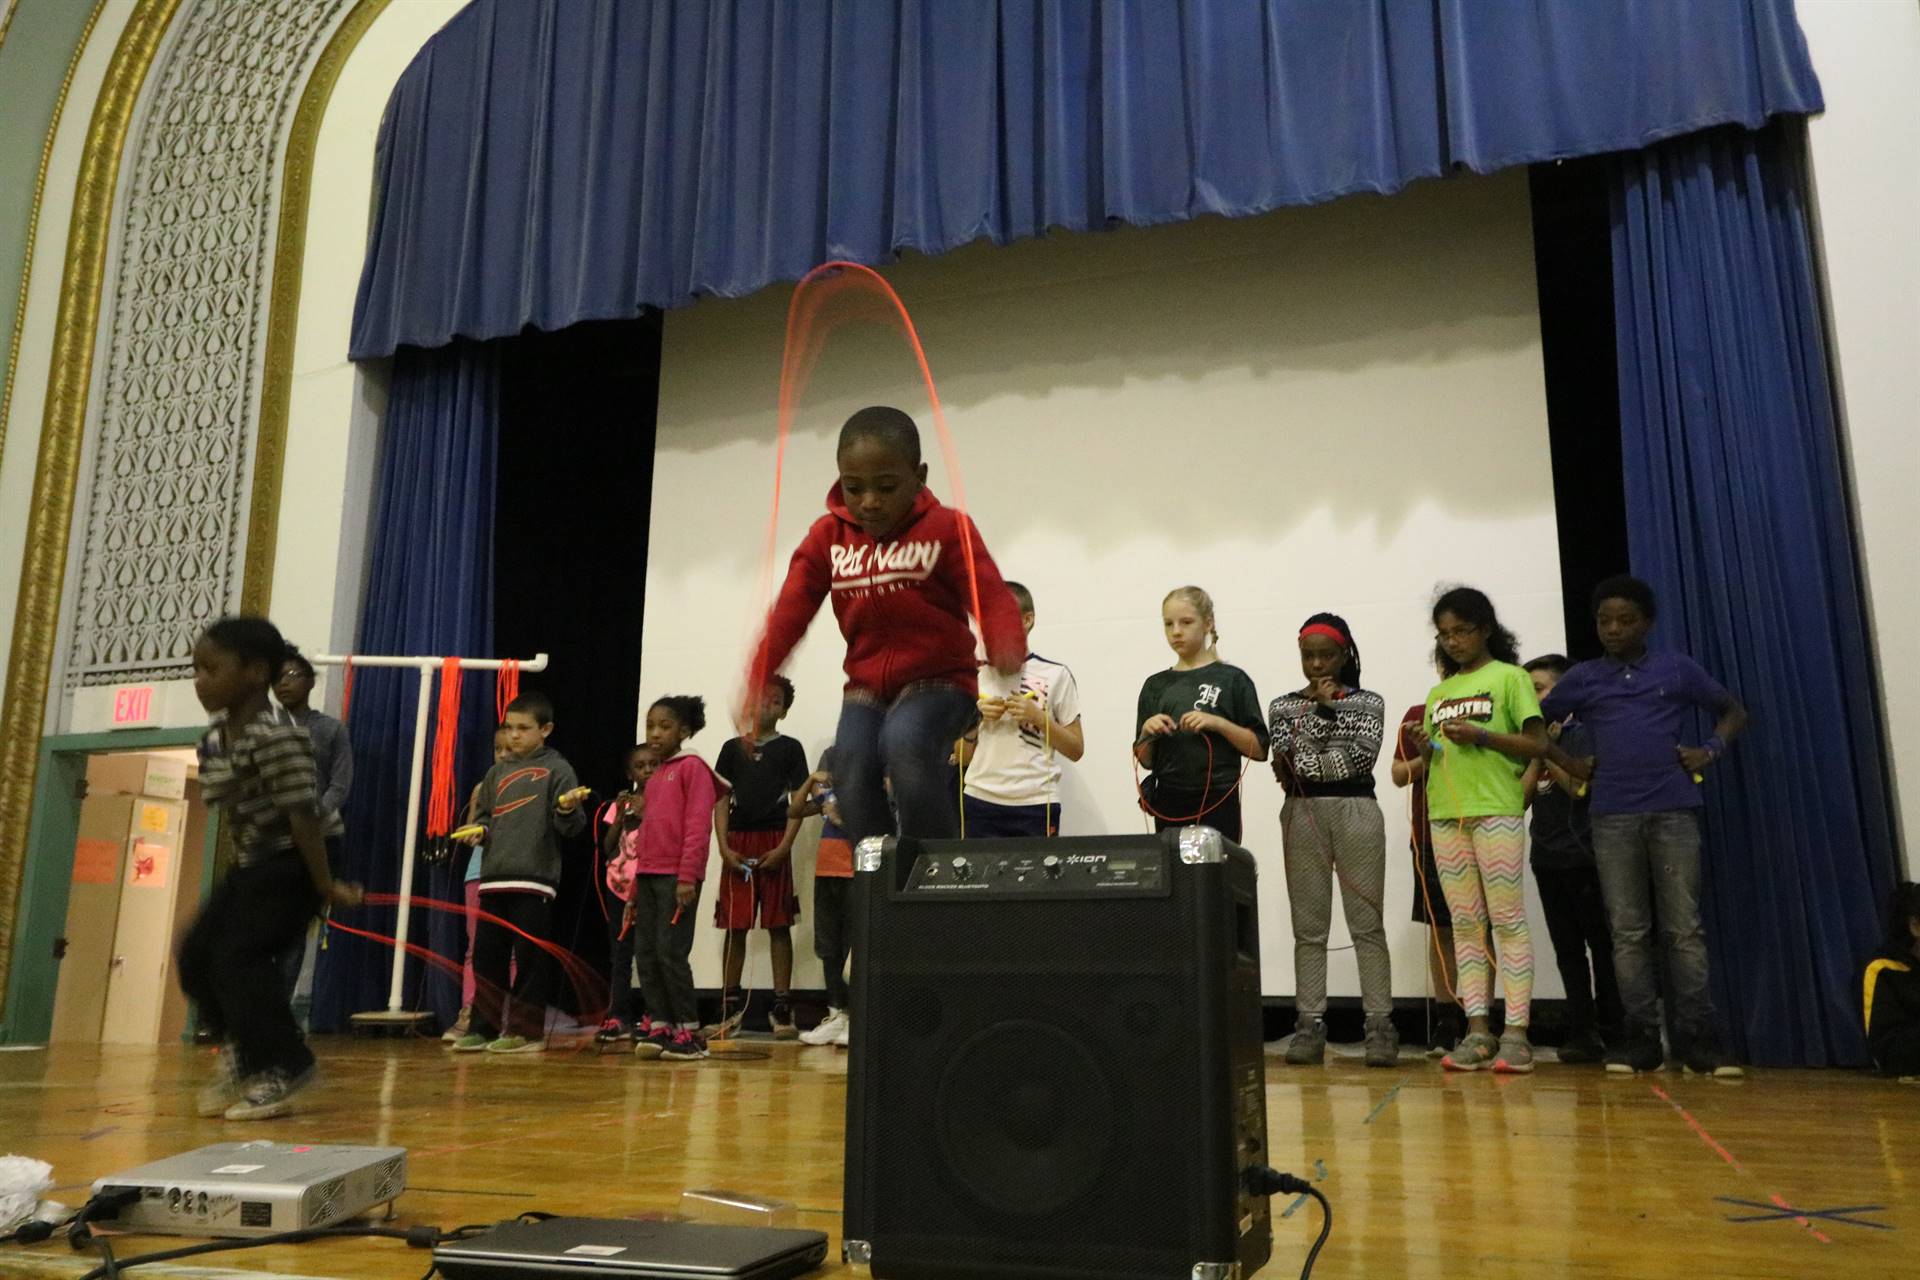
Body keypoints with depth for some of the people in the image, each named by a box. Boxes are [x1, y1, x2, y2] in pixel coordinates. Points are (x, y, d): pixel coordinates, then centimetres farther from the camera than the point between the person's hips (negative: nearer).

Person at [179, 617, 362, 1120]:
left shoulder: (278, 739, -24)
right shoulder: (213, 740, 6)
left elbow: (303, 816, -23)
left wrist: (325, 885, -21)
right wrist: (242, 866, 18)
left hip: (288, 866, -10)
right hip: (249, 866, 10)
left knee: (240, 959, -13)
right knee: (196, 954, 8)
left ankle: (281, 1070, 2)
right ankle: (241, 1053, 27)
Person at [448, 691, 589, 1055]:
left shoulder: (556, 769, 0)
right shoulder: (497, 772, 17)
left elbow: (571, 826, -6)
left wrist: (568, 809, -28)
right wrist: (478, 830, 3)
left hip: (534, 879, -6)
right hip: (493, 878, 6)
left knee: (528, 957, -2)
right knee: (486, 955, 9)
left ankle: (526, 1031, 6)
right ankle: (483, 1027, 18)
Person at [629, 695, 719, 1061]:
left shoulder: (692, 767, -3)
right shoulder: (654, 778, 19)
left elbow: (698, 824, -12)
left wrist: (687, 875, -19)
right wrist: (635, 888, 19)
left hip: (678, 876, -8)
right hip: (649, 876, 8)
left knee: (670, 951, -8)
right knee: (644, 953, 5)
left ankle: (689, 1033, 0)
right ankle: (658, 1026, 11)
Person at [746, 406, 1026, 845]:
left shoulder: (947, 528, -9)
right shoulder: (827, 537, 2)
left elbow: (990, 595, -20)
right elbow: (790, 611, -5)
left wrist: (1007, 646, -42)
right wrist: (756, 682, -18)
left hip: (938, 681, -4)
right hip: (866, 686, 4)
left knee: (906, 745, -32)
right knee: (853, 782, -17)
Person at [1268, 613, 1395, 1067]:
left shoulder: (1367, 702, 8)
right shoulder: (1283, 706, 11)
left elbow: (1362, 757, -7)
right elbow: (1292, 762, -5)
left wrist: (1306, 767, -6)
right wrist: (1323, 710, -5)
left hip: (1357, 812, -1)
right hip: (1302, 816, 1)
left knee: (1367, 923, -2)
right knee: (1308, 927, 2)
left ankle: (1380, 1024, 0)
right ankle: (1310, 1025, 4)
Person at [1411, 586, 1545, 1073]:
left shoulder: (1509, 676, 4)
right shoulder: (1438, 692, 19)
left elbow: (1537, 744, -3)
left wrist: (1481, 736, -13)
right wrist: (1426, 751, 0)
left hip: (1497, 810, -5)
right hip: (1446, 814, 5)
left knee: (1508, 921, -4)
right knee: (1465, 925, 4)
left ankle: (1516, 1032, -2)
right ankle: (1478, 1030, 6)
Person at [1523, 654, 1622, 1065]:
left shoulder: (1583, 733, -4)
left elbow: (1579, 787, -15)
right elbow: (1521, 799, 9)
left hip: (1582, 856, -6)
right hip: (1547, 858, 6)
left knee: (1601, 943, 1)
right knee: (1567, 949, 6)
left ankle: (1613, 1031, 7)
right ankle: (1582, 1033, 9)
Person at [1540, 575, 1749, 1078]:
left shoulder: (1678, 670, 8)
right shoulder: (1583, 678, 9)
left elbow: (1734, 712, 17)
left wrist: (1711, 751, 0)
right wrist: (1571, 765, 6)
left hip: (1674, 812, -1)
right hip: (1613, 817, 1)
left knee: (1684, 928, -1)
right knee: (1628, 932, 2)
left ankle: (1697, 1039, 3)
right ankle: (1642, 1039, 7)